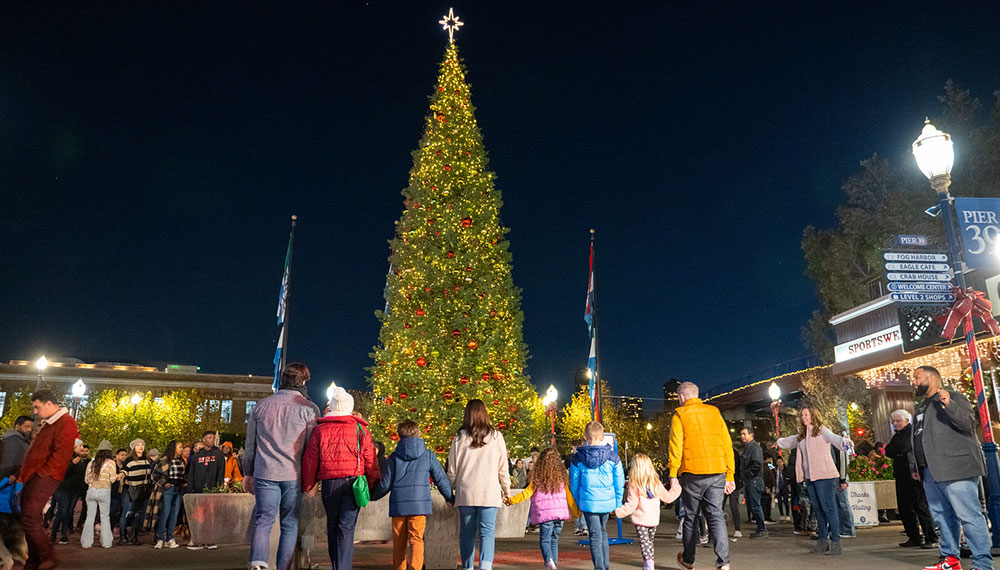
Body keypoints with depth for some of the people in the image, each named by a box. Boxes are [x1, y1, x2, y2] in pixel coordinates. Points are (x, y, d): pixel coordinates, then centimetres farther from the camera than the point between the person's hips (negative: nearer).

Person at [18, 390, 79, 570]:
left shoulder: (66, 423, -12)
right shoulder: (48, 424, 21)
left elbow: (62, 454, -20)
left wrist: (43, 473, -17)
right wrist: (22, 474, 16)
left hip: (45, 479, -10)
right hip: (31, 479, 10)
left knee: (29, 519, -13)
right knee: (30, 519, 11)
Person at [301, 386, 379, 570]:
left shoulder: (319, 430, 3)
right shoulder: (360, 429, 2)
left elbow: (309, 460, 5)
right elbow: (370, 461, 2)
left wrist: (308, 485, 18)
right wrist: (373, 486, 12)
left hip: (329, 483, 1)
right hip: (353, 482, -1)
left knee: (332, 526, 17)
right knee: (346, 527, -1)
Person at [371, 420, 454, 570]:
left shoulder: (393, 457, 3)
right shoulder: (428, 455, 2)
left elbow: (385, 484, 5)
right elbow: (441, 479, 7)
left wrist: (372, 496, 24)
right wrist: (450, 498, 22)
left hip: (398, 505, 1)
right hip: (419, 504, -1)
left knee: (399, 542, 13)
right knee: (416, 540, -2)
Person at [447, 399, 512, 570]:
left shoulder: (459, 438, 0)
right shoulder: (496, 437, 1)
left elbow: (452, 470, 5)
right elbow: (503, 468, 7)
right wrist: (506, 490, 19)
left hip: (465, 493, 1)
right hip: (489, 493, -1)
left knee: (467, 533, 12)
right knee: (487, 532, -2)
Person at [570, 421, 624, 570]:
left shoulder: (578, 458, -7)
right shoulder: (613, 457, -6)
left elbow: (574, 483, 1)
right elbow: (619, 483, 0)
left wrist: (577, 503, 13)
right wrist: (618, 504, 11)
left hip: (588, 502, -2)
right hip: (607, 502, 2)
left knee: (595, 535, 7)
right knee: (603, 532, 22)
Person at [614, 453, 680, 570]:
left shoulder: (634, 486, -13)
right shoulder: (656, 483, 2)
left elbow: (631, 505, -15)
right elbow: (667, 497, 13)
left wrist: (618, 512, -8)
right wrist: (677, 489, 29)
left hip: (640, 520, -5)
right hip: (654, 520, 5)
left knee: (644, 544, -1)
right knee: (649, 543, 19)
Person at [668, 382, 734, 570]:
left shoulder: (680, 415, 1)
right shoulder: (714, 412, 12)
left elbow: (676, 446, -6)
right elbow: (727, 443, 10)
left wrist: (673, 475, -4)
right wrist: (729, 475, 13)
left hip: (692, 473, -3)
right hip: (717, 472, 3)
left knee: (691, 517, 11)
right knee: (716, 515, 4)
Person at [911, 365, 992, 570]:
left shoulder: (954, 397, 0)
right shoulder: (922, 407, 24)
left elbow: (969, 424, -14)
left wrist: (949, 405, -27)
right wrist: (917, 467, 24)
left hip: (955, 468, -9)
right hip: (931, 472, 9)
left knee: (969, 516, -8)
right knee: (942, 517, 12)